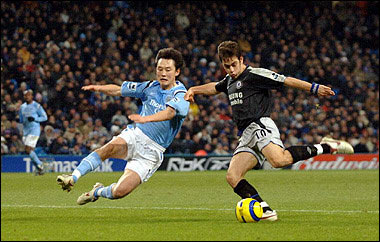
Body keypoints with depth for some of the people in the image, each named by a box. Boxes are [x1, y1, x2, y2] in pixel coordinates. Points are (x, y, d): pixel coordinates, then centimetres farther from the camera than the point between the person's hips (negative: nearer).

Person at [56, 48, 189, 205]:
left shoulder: (181, 95, -12)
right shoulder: (151, 87, 7)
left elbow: (169, 112, -33)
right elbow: (118, 90, 13)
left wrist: (145, 119, -51)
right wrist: (99, 88, -8)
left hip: (152, 152, -4)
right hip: (134, 135, 4)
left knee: (120, 191, -17)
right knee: (109, 148, -33)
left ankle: (98, 192, 15)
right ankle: (73, 178, -37)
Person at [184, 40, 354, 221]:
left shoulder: (254, 75, 0)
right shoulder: (230, 81, 25)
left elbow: (287, 81, -5)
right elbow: (215, 88, 48)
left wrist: (315, 88, -11)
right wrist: (193, 90, 38)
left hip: (260, 126, -8)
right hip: (246, 137, 8)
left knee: (279, 159, -36)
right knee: (232, 177, -11)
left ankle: (325, 147, -20)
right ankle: (266, 211, -16)